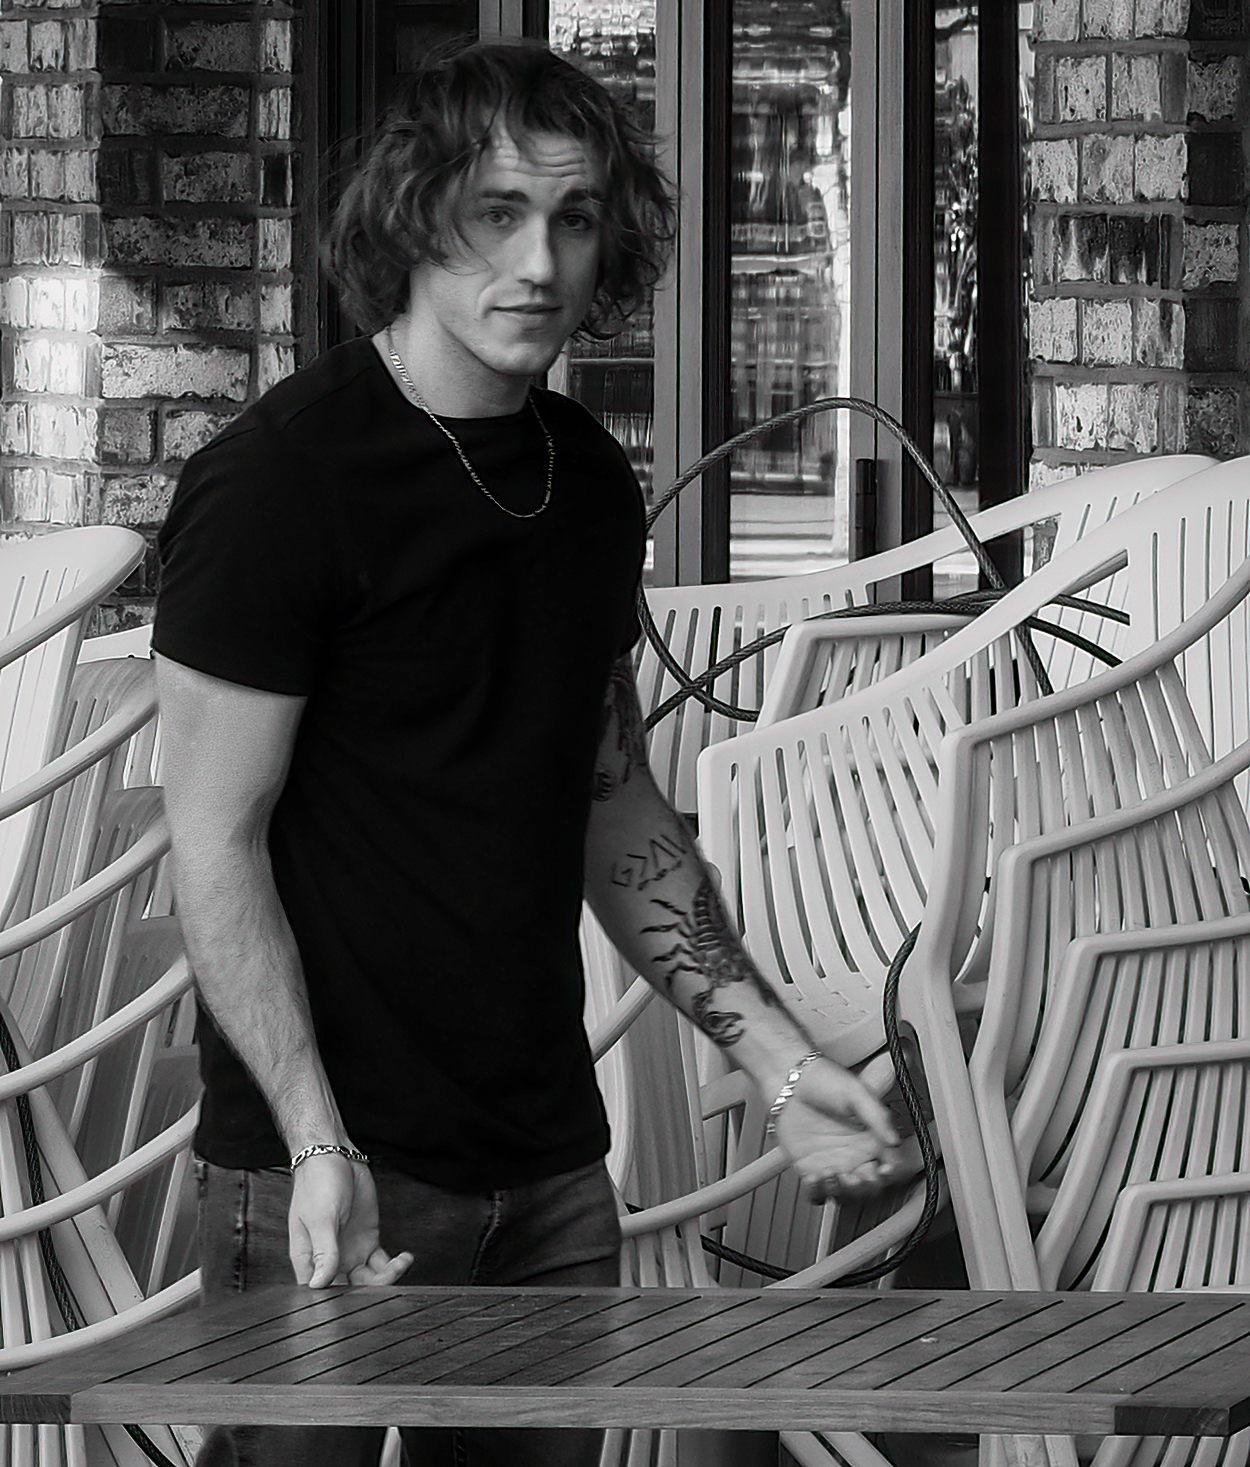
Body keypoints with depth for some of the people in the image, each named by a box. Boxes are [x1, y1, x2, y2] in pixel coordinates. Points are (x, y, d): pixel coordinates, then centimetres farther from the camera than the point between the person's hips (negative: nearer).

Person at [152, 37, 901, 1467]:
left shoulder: (589, 479, 10)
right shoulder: (279, 478, -12)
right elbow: (216, 846, -14)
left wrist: (773, 1051, 10)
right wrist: (318, 1147, -23)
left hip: (548, 1160, 7)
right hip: (338, 1173, -6)